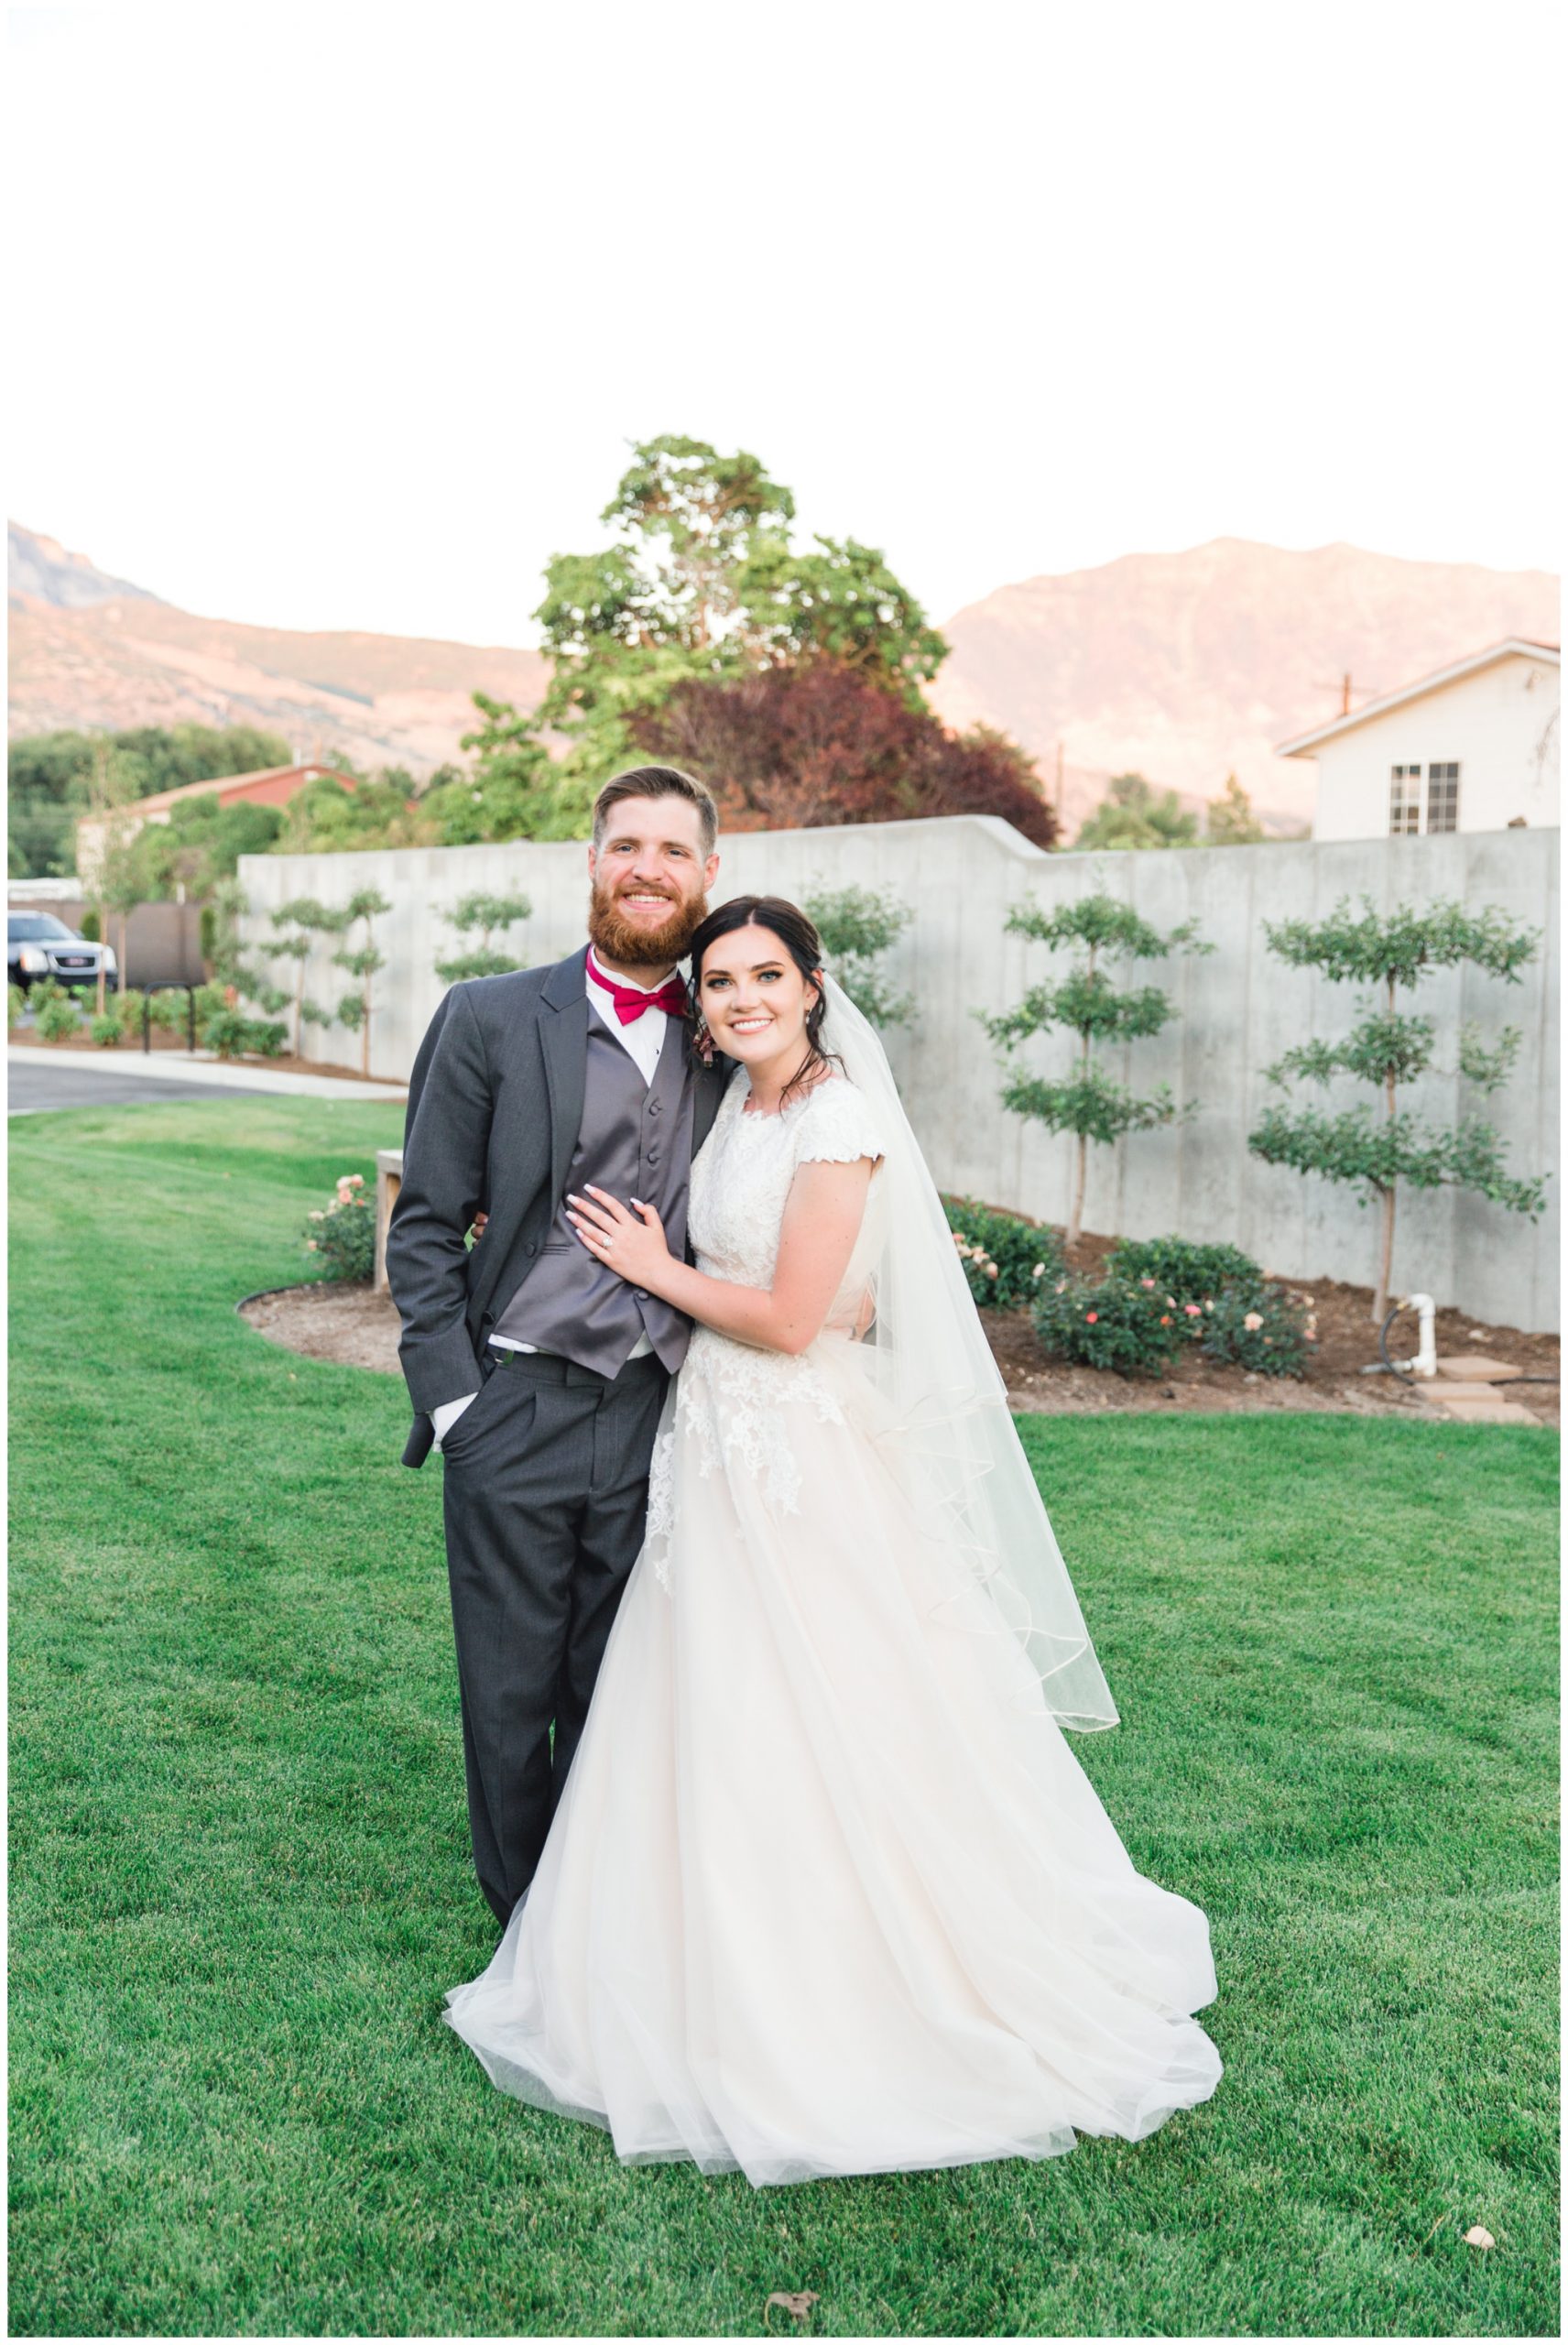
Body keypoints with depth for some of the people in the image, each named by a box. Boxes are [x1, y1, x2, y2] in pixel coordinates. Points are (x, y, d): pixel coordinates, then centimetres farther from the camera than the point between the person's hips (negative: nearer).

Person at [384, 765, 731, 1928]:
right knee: (509, 1701, 10)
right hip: (515, 1419, -1)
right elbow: (425, 1223, 0)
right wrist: (451, 1398, -6)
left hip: (656, 1425, 2)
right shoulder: (490, 1019, 0)